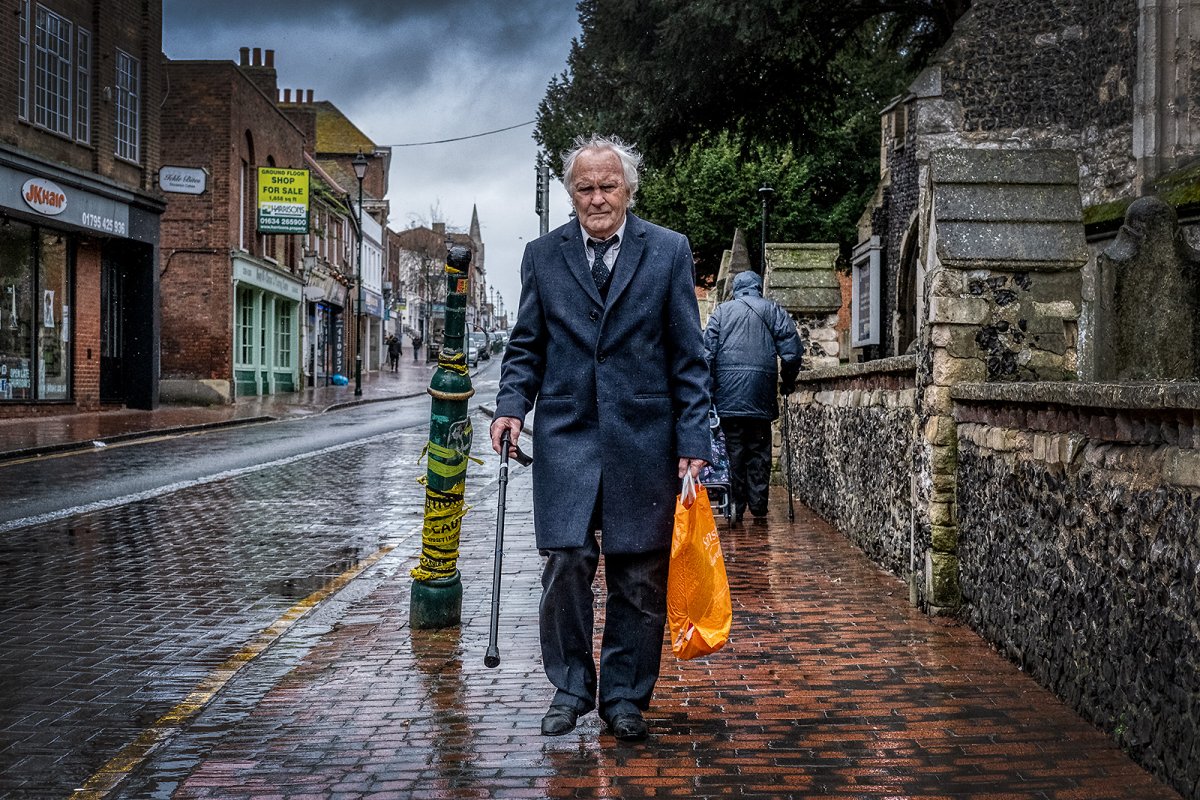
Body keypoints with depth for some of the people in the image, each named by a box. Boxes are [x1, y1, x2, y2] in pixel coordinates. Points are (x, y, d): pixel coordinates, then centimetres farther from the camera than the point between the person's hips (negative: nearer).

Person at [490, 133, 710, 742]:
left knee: (639, 578, 4)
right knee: (566, 565, -6)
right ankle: (570, 688, 12)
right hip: (567, 435, 1)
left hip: (644, 438, -1)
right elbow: (526, 344, 12)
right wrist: (511, 405, -5)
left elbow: (688, 354, 2)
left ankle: (624, 697, 18)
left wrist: (692, 439, -3)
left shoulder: (669, 251, 3)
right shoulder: (543, 254, 8)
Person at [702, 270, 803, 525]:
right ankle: (758, 508, 5)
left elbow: (707, 350, 1)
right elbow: (792, 350, 2)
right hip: (761, 389, 0)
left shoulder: (721, 311, 10)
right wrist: (788, 382, 13)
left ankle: (737, 507, 4)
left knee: (735, 449, 5)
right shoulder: (772, 310, 9)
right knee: (759, 451, 6)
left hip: (728, 389, 0)